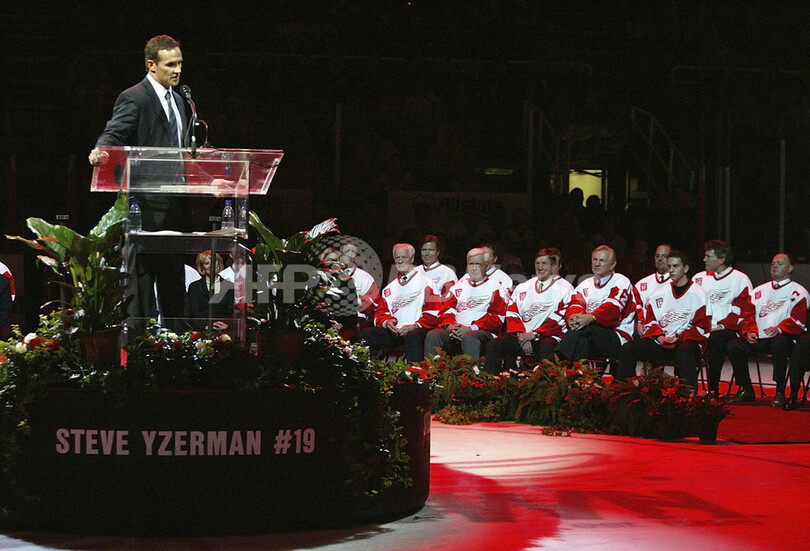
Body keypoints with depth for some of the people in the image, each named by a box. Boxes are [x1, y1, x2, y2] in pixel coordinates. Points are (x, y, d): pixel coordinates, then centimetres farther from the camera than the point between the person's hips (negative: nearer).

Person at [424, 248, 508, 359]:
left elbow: (497, 317, -3)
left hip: (483, 331, -4)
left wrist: (471, 328, -14)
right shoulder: (459, 287, 25)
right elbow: (446, 310, 16)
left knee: (469, 338, -39)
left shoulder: (495, 287, 10)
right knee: (433, 335, -24)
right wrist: (449, 325, -9)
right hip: (456, 330, 4)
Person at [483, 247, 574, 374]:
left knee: (547, 347, -39)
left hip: (546, 336, -4)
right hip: (521, 336, 4)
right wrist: (521, 335, -6)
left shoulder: (564, 289, 6)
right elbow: (512, 315, 14)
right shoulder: (523, 288, 22)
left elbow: (559, 321, -5)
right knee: (493, 345, -19)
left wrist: (534, 334, -14)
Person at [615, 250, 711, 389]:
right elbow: (650, 322, 16)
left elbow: (702, 328, -3)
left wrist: (678, 338, -15)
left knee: (685, 354, -41)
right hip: (660, 342, 5)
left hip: (686, 341, -5)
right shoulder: (659, 294, 19)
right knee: (627, 349, -14)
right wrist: (659, 336, -6)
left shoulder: (698, 294, 4)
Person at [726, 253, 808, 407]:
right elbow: (748, 315, 17)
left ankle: (780, 393, -33)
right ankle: (746, 390, -7)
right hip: (758, 338, 5)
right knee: (733, 346, -20)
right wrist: (750, 331, -5)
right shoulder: (760, 291, 25)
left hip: (782, 337, -5)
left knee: (779, 345, -40)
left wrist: (779, 329, -24)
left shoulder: (798, 292, 9)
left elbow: (798, 319, -5)